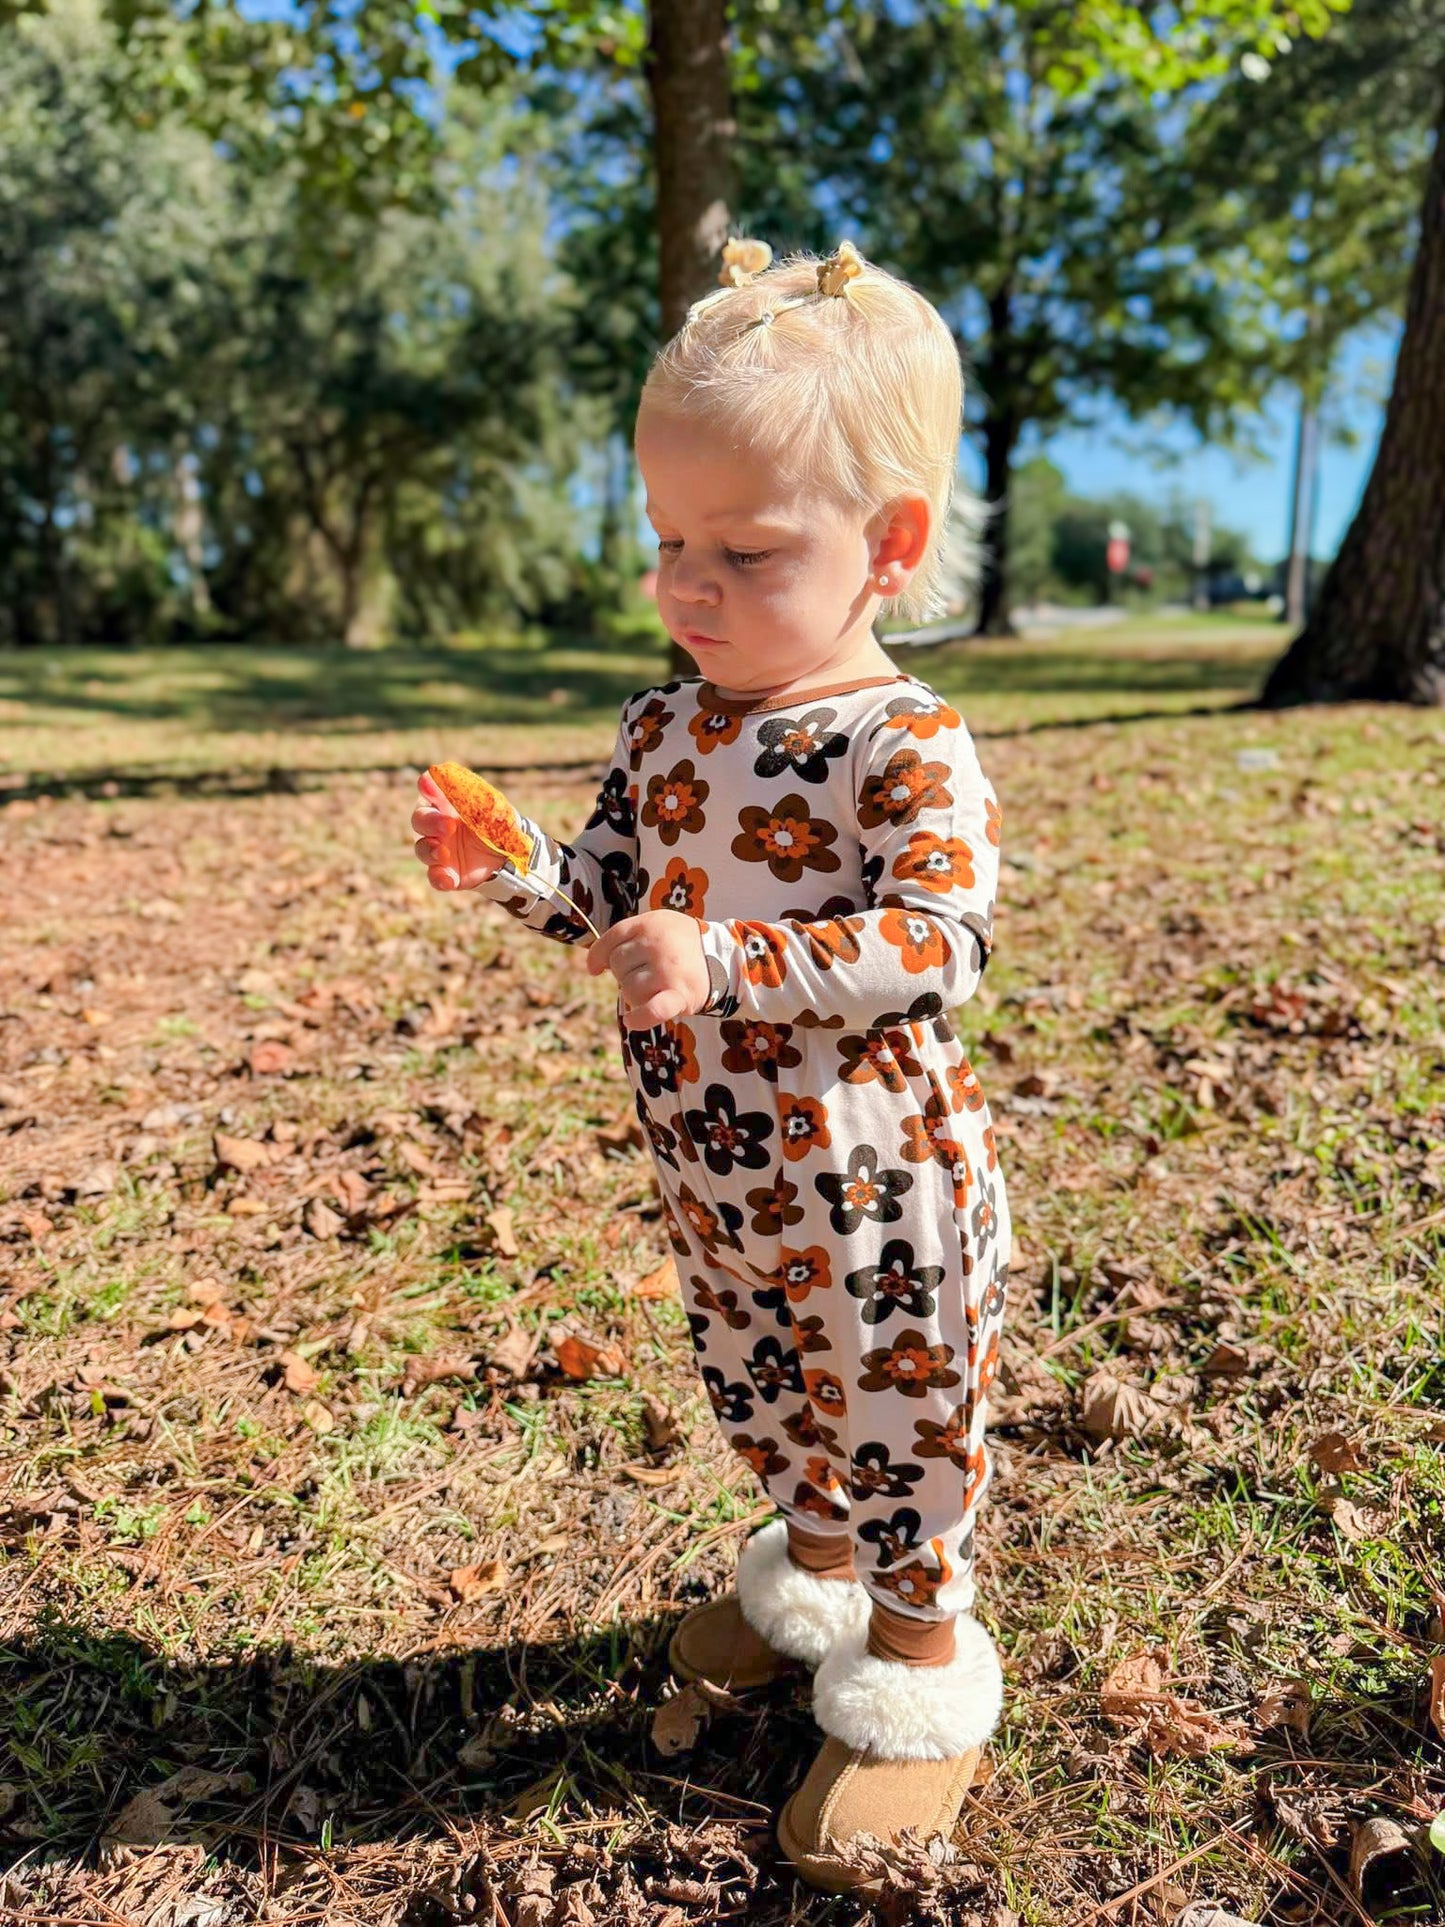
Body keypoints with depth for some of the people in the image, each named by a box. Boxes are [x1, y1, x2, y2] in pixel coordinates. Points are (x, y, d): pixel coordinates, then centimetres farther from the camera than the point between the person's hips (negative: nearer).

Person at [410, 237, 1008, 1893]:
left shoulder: (905, 745, -20)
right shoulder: (662, 727, 2)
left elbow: (941, 941, -28)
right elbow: (610, 896, 10)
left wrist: (727, 963, -37)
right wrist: (508, 871, -10)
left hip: (873, 1186, -7)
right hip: (714, 1181, 7)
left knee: (893, 1419, 12)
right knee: (760, 1398, 26)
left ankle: (920, 1662, 36)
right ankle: (811, 1567, 53)